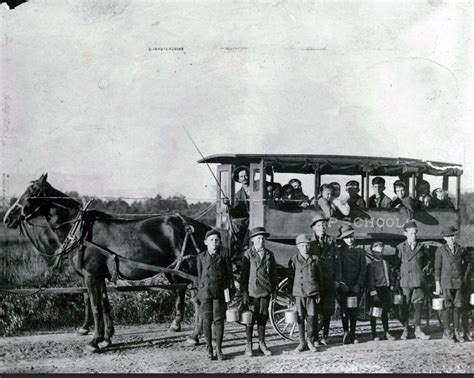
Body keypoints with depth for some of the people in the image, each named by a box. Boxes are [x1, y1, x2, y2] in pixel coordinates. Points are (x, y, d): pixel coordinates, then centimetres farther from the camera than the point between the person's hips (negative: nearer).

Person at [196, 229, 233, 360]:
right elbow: (199, 276, 12)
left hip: (220, 292, -1)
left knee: (219, 320, 0)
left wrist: (228, 290, 1)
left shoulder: (224, 255, 5)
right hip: (205, 292, 1)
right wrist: (199, 293, 8)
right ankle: (209, 349, 11)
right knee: (206, 321, 2)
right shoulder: (201, 257, 9)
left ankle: (219, 349, 10)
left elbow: (229, 274, 6)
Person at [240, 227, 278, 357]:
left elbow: (273, 272, 15)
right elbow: (244, 274, -3)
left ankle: (262, 343, 18)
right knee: (251, 318, 0)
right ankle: (249, 345, 9)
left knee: (263, 317, 7)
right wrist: (244, 292, -7)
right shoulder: (248, 254, -1)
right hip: (252, 290, -3)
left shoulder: (269, 254, 11)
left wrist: (274, 289, 11)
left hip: (266, 291, 3)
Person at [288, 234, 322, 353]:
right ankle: (302, 342, 12)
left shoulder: (314, 259, 5)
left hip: (312, 292, 1)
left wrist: (319, 293, 8)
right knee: (300, 318, 3)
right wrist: (290, 294, 3)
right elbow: (290, 277, 5)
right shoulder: (294, 259, 2)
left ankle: (311, 340, 15)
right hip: (298, 292, -1)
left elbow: (319, 277, 11)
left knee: (311, 317, 0)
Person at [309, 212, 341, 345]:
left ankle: (324, 336, 13)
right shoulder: (309, 242, 3)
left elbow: (337, 262, 8)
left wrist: (337, 279, 2)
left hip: (329, 283, 2)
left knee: (328, 310, 4)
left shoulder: (331, 242, 9)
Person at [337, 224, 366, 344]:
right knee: (344, 309, -7)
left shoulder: (360, 251, 12)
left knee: (354, 310, 3)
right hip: (343, 286, -2)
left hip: (356, 287, 2)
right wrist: (342, 283, -11)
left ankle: (353, 334, 9)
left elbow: (363, 270, 6)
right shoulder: (339, 251, 4)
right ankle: (346, 333, -5)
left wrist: (359, 285, -5)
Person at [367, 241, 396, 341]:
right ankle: (374, 335, 10)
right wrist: (374, 293, -16)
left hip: (385, 290, 5)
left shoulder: (386, 263, 11)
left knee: (385, 312, 9)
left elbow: (391, 276, 18)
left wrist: (391, 286, 7)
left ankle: (386, 333, 16)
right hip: (376, 290, -5)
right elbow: (370, 280, -11)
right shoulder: (371, 265, -7)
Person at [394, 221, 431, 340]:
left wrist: (423, 268, 14)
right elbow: (396, 264, 5)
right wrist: (400, 274, 0)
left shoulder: (421, 248, 8)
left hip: (418, 280, 1)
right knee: (405, 307, 2)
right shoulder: (400, 248, 2)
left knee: (418, 305, -1)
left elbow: (426, 260, 25)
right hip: (405, 281, -1)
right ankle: (405, 330, 12)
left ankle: (418, 330, 6)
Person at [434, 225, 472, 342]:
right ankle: (447, 332, 3)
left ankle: (457, 331, 11)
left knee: (457, 306, 3)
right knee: (447, 306, -3)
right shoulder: (440, 250, 0)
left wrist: (465, 277, 12)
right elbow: (437, 268, 0)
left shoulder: (461, 250, 6)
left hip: (459, 282, 2)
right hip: (446, 281, -2)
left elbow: (468, 263, 20)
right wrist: (437, 284, -4)